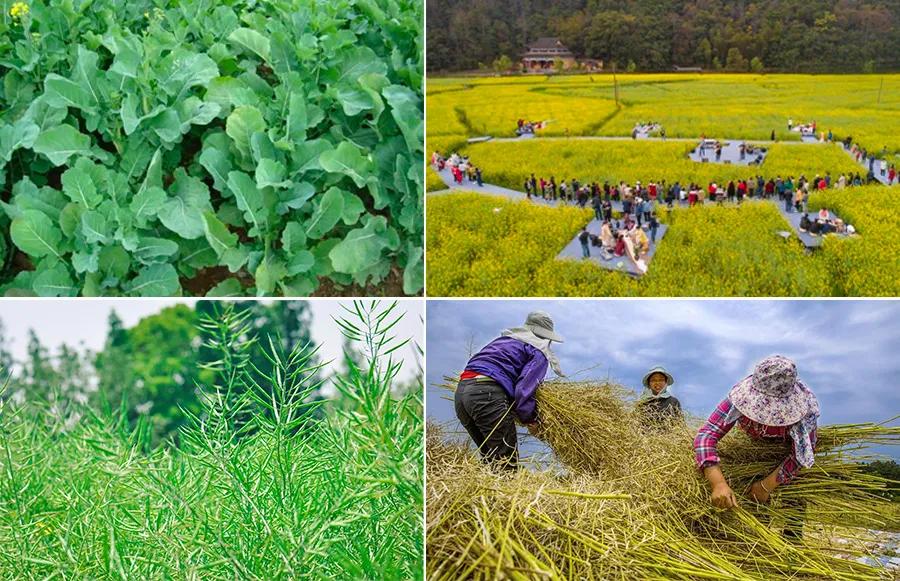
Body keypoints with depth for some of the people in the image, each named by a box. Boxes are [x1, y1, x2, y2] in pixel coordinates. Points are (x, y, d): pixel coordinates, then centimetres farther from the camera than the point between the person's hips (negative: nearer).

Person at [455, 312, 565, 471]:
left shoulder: (502, 339, 32)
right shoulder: (539, 352, 7)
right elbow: (524, 390, -6)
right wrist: (530, 420, 6)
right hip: (487, 394, -8)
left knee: (489, 457, 16)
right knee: (507, 461, -5)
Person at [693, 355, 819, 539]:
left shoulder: (805, 404, -42)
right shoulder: (742, 395, -40)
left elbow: (801, 456, -32)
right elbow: (706, 435, -46)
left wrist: (767, 485, -39)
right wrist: (718, 483, -59)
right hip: (756, 444, 1)